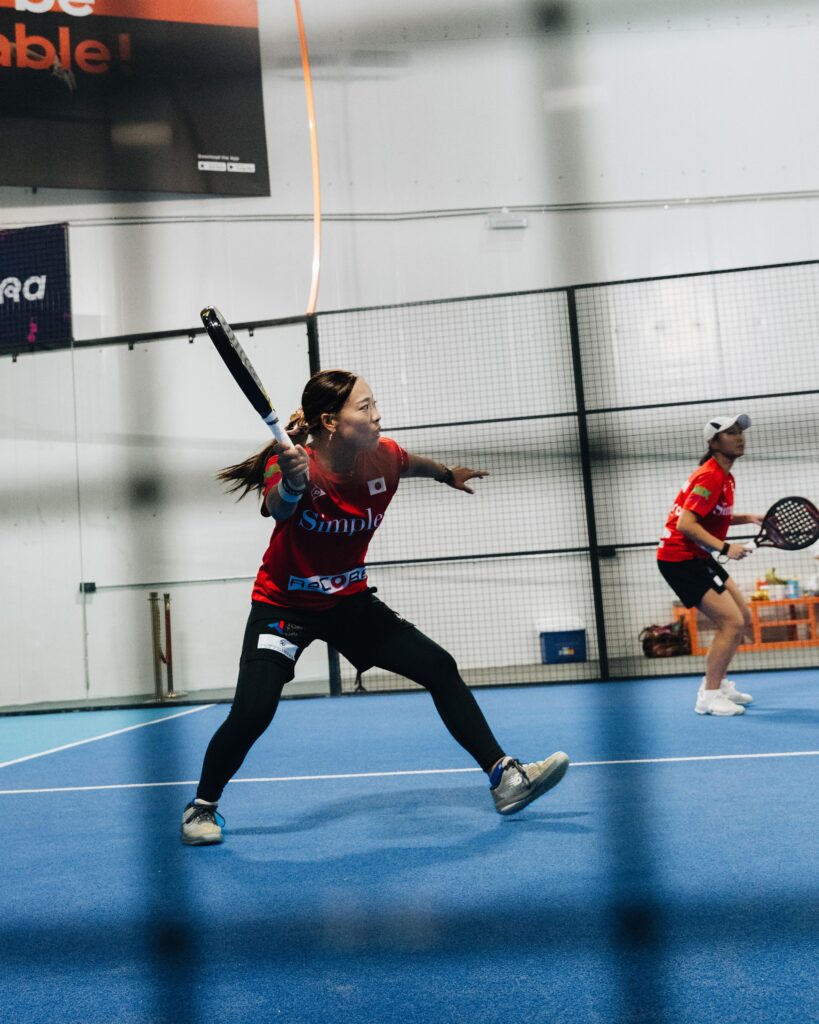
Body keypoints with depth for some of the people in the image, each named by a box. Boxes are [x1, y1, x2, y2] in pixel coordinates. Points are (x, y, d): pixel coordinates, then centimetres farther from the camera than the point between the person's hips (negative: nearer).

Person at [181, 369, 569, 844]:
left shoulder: (383, 458, -12)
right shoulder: (292, 465, -26)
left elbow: (417, 463, 13)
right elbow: (280, 509, -49)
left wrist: (449, 474, 31)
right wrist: (292, 484, -71)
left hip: (350, 601, 5)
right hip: (284, 605, -4)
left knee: (441, 668, -6)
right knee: (252, 713, -19)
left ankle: (504, 777, 3)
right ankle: (202, 807, 8)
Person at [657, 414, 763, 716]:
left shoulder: (723, 476, 11)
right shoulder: (710, 476, -20)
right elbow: (685, 524, -27)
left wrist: (747, 518, 8)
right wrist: (725, 548, -32)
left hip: (698, 558, 10)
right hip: (680, 559, -10)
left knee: (742, 618, 14)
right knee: (731, 622, -14)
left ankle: (717, 683, 25)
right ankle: (709, 697, -5)